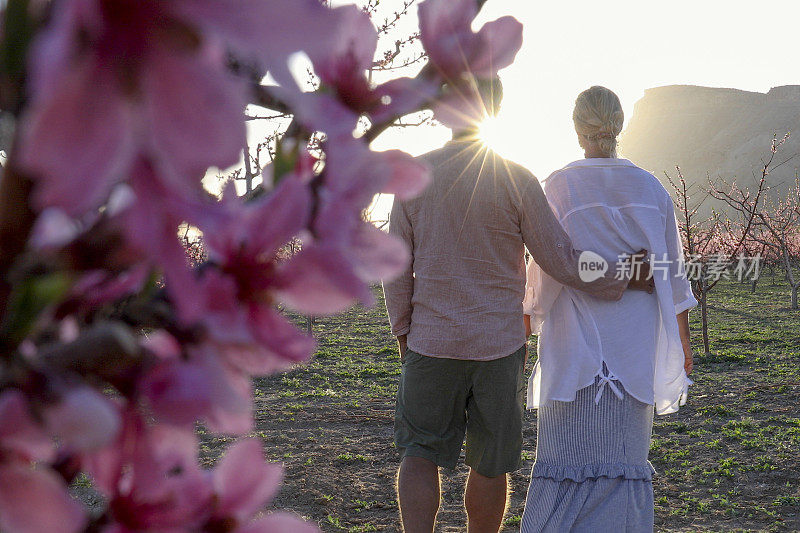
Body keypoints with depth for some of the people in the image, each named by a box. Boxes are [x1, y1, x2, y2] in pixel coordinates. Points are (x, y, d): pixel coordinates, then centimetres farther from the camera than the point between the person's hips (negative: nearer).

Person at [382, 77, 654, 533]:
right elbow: (561, 260, -8)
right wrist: (625, 280, 4)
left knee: (420, 454, 10)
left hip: (430, 341, 1)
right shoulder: (516, 179, -9)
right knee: (490, 464, 13)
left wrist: (404, 332, 12)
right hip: (499, 343, -1)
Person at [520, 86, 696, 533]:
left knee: (568, 450, 3)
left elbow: (544, 270, -7)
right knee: (625, 452, 8)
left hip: (576, 338, -2)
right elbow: (672, 272, 7)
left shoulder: (560, 186, -7)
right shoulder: (651, 188, 3)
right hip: (635, 341, 3)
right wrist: (683, 340, 16)